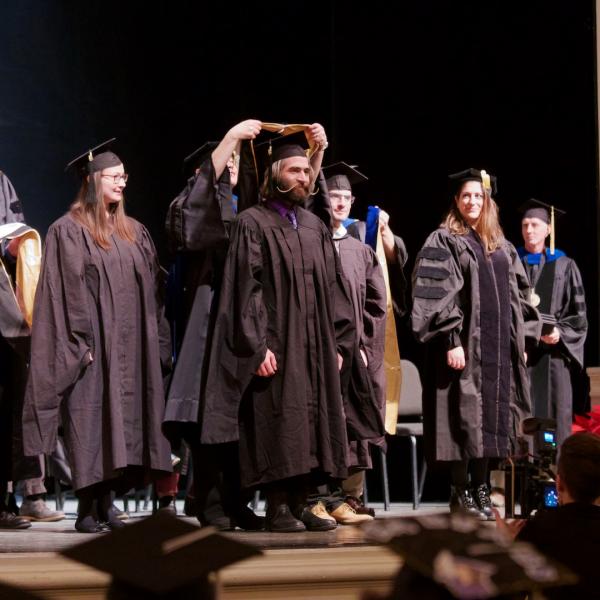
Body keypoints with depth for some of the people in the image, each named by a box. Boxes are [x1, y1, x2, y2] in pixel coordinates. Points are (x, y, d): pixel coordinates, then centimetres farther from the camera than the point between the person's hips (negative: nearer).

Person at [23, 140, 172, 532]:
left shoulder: (135, 232, 15)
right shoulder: (69, 231, -4)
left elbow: (152, 289, 15)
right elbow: (67, 291, -9)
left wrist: (158, 343, 8)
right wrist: (79, 343, -17)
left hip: (131, 347, 6)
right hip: (93, 346, -6)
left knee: (124, 421, 3)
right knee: (91, 422, -7)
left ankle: (106, 504, 9)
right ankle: (88, 509, -2)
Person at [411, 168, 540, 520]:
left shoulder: (502, 247, 17)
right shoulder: (444, 242, -1)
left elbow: (518, 296, 19)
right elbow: (436, 295, -10)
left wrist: (522, 340, 10)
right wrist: (451, 341, -18)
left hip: (500, 347, 6)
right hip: (464, 345, -5)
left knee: (491, 419, 5)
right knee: (464, 418, -6)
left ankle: (481, 488, 10)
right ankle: (461, 491, 0)